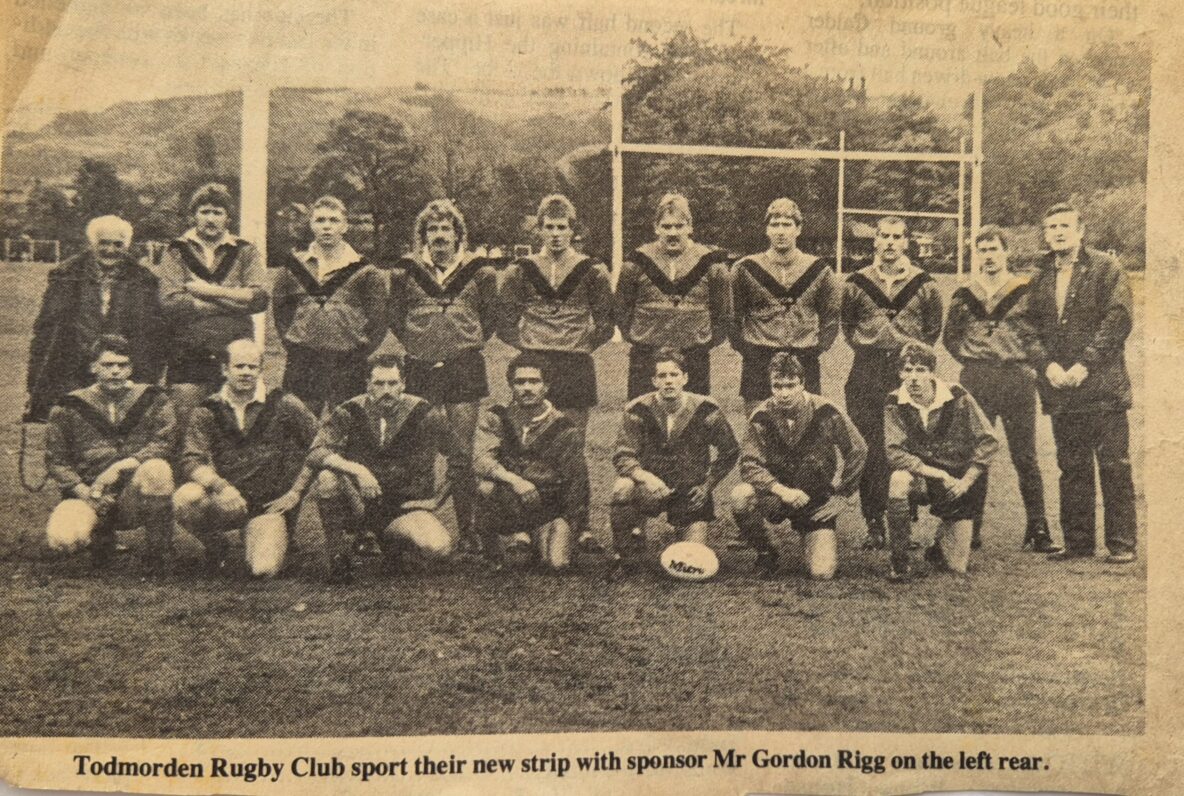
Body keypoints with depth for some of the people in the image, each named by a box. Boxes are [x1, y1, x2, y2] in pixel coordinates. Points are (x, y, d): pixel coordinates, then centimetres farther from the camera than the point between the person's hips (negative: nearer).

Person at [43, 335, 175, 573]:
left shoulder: (152, 400, 5)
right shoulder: (69, 409, 5)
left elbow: (165, 442, -7)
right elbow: (55, 461, 5)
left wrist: (121, 466, -19)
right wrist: (84, 492, -11)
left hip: (135, 499, -1)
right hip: (88, 495, 1)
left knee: (156, 468, -35)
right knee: (62, 539, -29)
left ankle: (158, 552, -15)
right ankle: (101, 534, 12)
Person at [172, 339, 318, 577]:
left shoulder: (284, 406, 0)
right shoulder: (207, 411, 3)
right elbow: (191, 461, -6)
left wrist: (295, 493, -3)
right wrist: (220, 485, -26)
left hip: (267, 505, -1)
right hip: (223, 503, 1)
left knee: (265, 570, -23)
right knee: (184, 499, -30)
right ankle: (215, 546, 2)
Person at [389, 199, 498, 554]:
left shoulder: (478, 270, 5)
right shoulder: (407, 270, 6)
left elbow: (491, 317, 11)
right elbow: (395, 317, 12)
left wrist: (468, 343, 3)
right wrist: (416, 345, 4)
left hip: (465, 365, -1)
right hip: (420, 366, 1)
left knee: (461, 452, 0)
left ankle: (466, 529, 9)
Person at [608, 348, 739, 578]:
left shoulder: (705, 410, -9)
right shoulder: (638, 410, -10)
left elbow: (730, 452, 4)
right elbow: (623, 456, -13)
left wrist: (708, 485, -5)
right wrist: (644, 477, -32)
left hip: (691, 493, 0)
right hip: (651, 489, 0)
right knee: (623, 489, -35)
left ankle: (688, 532, 29)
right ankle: (625, 555, -15)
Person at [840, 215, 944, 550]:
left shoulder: (924, 285, 5)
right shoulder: (857, 283, 7)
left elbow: (933, 330, 14)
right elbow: (846, 324, 17)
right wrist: (868, 347, 9)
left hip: (909, 372, -1)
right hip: (866, 373, 1)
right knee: (869, 450, -1)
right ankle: (874, 525, 7)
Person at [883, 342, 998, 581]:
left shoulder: (958, 398, -11)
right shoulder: (895, 404, -10)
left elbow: (988, 441, -7)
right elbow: (894, 452, -18)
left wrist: (966, 480, -14)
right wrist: (937, 474, -25)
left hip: (959, 482, 0)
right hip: (922, 481, 0)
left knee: (957, 567, -1)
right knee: (899, 480, -38)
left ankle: (942, 540, 38)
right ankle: (900, 561, -23)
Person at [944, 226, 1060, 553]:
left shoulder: (1026, 291, 5)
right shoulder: (964, 296, 11)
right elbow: (950, 337, 19)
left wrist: (1027, 362, -2)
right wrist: (969, 357, 7)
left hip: (1017, 379, -1)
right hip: (976, 382, 2)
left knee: (1025, 457, 0)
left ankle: (1038, 530, 6)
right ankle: (971, 529, 10)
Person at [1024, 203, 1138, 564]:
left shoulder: (1106, 269, 0)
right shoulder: (1041, 277, 14)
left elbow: (1118, 320, -8)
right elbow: (1032, 327, 11)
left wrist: (1086, 364, -15)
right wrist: (1047, 364, -7)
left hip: (1103, 386, -4)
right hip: (1059, 386, 4)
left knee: (1114, 466, -2)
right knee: (1072, 468, 9)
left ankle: (1122, 543, 5)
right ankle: (1077, 540, 16)